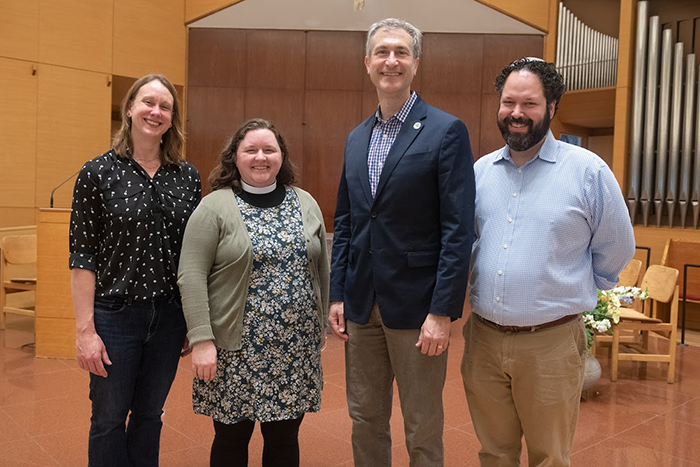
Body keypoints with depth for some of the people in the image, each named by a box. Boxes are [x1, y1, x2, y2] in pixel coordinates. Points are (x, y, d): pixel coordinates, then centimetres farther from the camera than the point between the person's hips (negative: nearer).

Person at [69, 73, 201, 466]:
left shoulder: (188, 176, 2)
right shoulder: (98, 173, -6)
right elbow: (82, 257, -7)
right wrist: (85, 329, -11)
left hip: (170, 315, 3)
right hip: (115, 314, -2)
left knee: (150, 414, 18)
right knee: (110, 418, 13)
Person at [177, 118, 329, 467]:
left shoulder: (306, 204, 8)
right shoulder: (215, 207, -5)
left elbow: (321, 269, 12)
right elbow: (191, 277, -10)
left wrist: (321, 323, 11)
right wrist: (201, 340, -14)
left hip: (296, 350, 3)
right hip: (235, 351, -3)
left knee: (284, 438, 13)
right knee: (231, 438, 11)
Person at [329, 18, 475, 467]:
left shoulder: (446, 131, -8)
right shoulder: (357, 138, 11)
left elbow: (458, 229, -13)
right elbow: (344, 223, 13)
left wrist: (442, 312, -17)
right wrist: (338, 294, 7)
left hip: (416, 307, -5)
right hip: (362, 307, 6)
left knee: (422, 431, 10)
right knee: (365, 419, 18)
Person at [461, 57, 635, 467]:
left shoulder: (588, 171, -7)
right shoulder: (481, 170, 5)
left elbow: (616, 250, 3)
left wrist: (575, 292, 8)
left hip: (550, 344, -3)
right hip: (483, 339, 3)